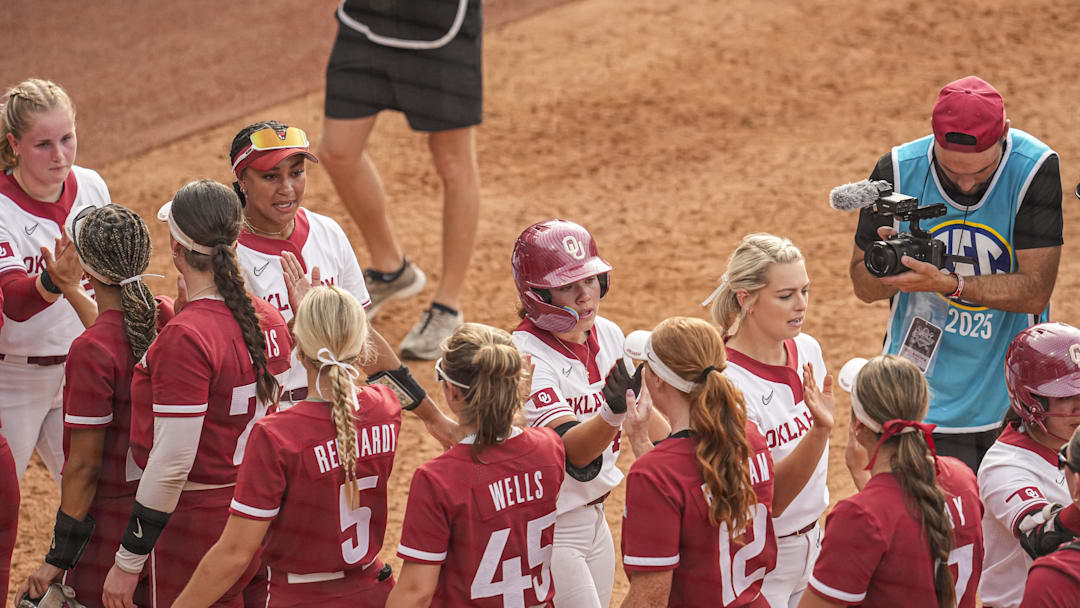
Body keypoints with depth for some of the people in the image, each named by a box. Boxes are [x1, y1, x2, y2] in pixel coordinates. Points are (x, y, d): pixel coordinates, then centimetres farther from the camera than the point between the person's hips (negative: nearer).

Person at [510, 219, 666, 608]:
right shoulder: (527, 356, -22)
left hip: (595, 517, 7)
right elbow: (572, 451, -33)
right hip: (546, 528, -7)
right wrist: (614, 411, -50)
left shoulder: (607, 334, 0)